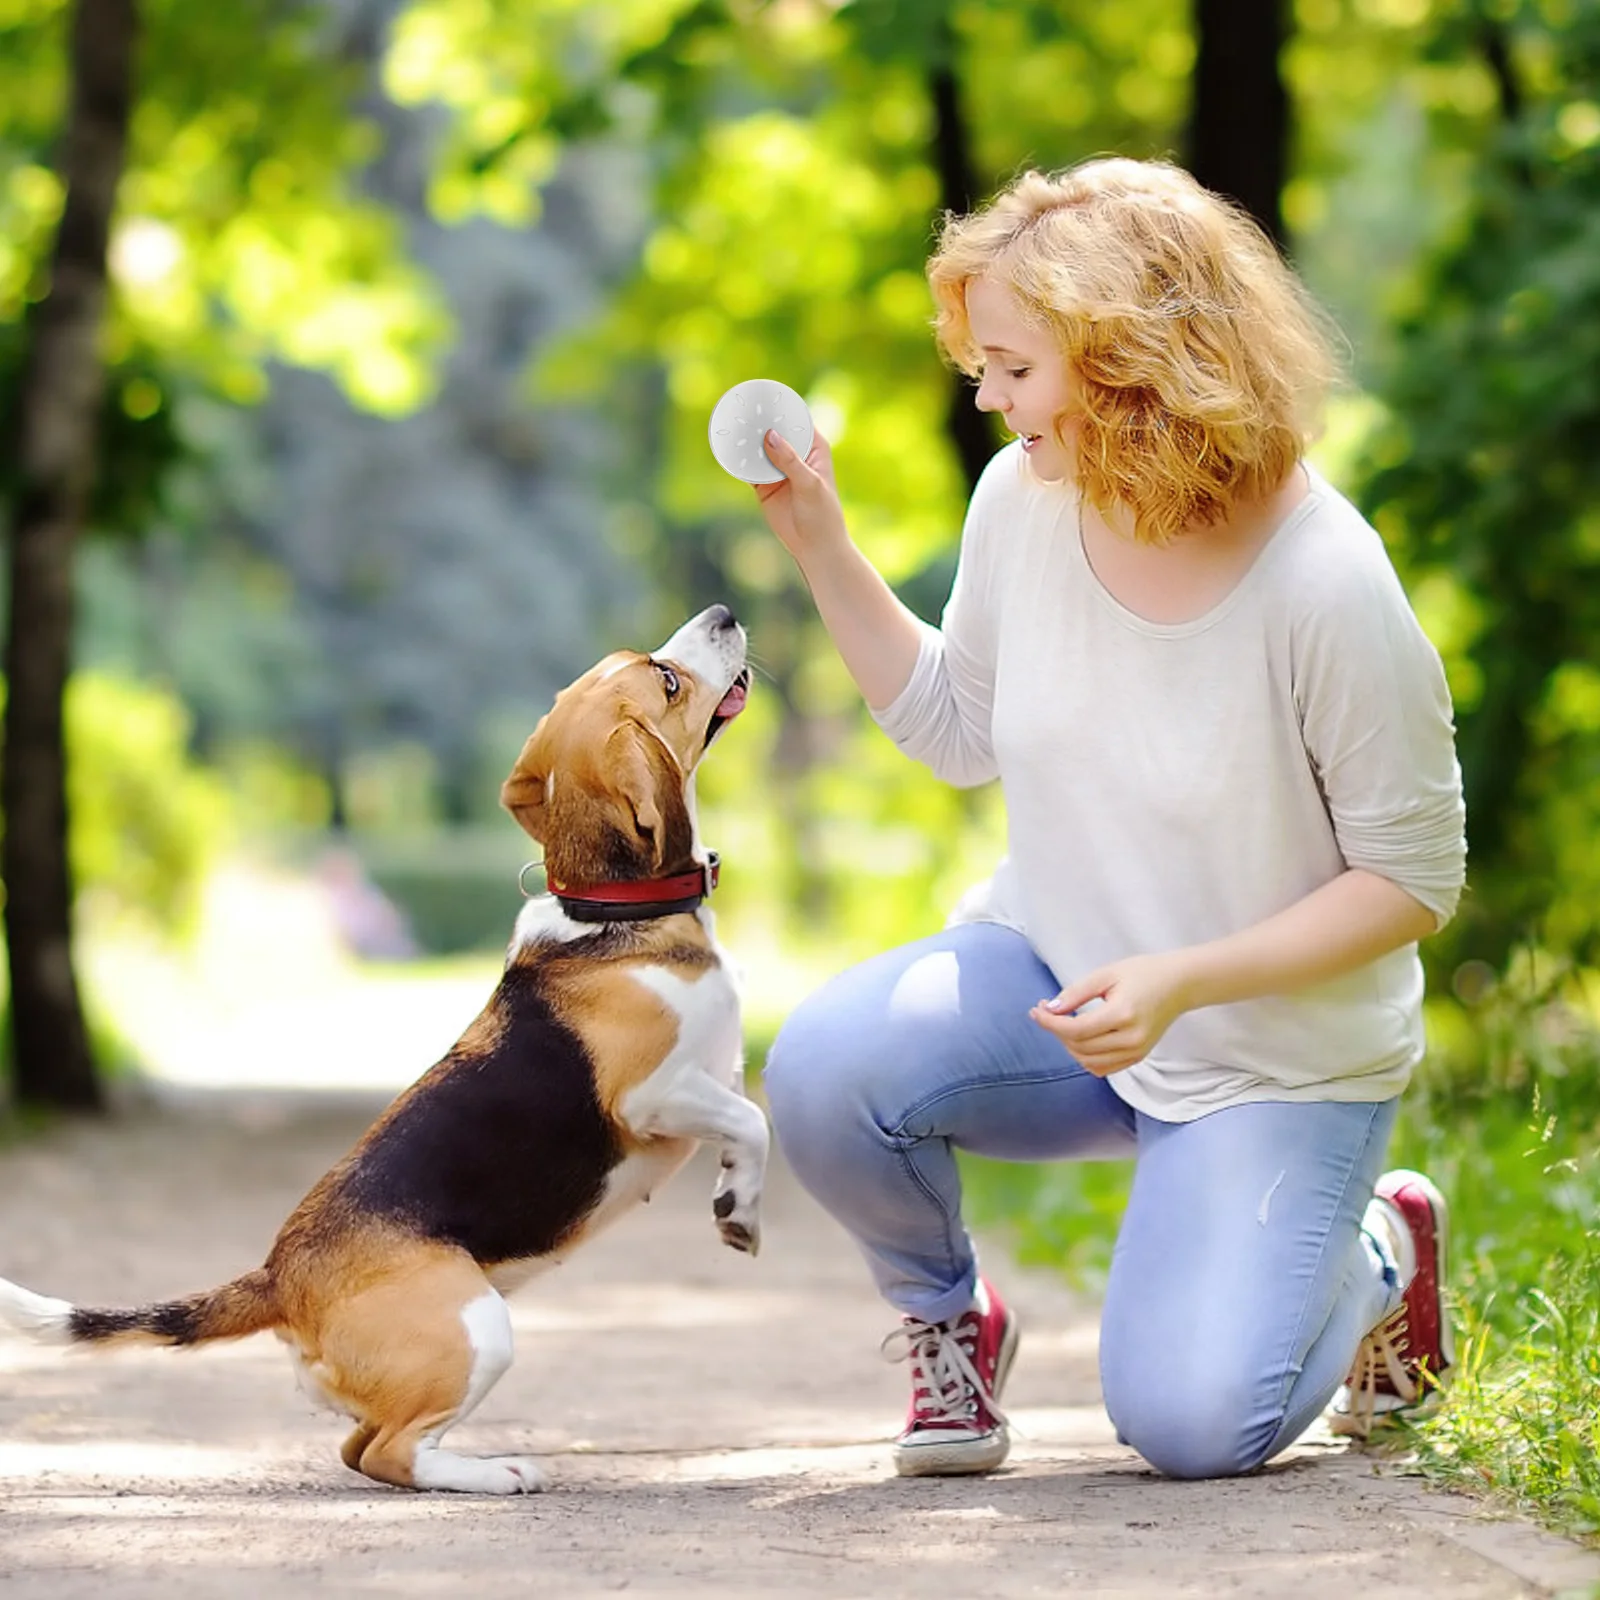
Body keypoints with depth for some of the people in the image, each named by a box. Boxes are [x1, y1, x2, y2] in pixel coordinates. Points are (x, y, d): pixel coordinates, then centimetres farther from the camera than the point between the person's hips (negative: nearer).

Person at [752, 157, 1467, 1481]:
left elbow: (1414, 879, -16)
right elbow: (961, 730, 9)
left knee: (1191, 1426, -15)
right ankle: (946, 1315, 6)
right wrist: (819, 541, -2)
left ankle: (1377, 1250, 19)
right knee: (825, 1071, -27)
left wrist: (1184, 983, -26)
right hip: (1049, 971, 4)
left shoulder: (1327, 589, -25)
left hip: (1276, 1053, -4)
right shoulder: (1023, 503, -9)